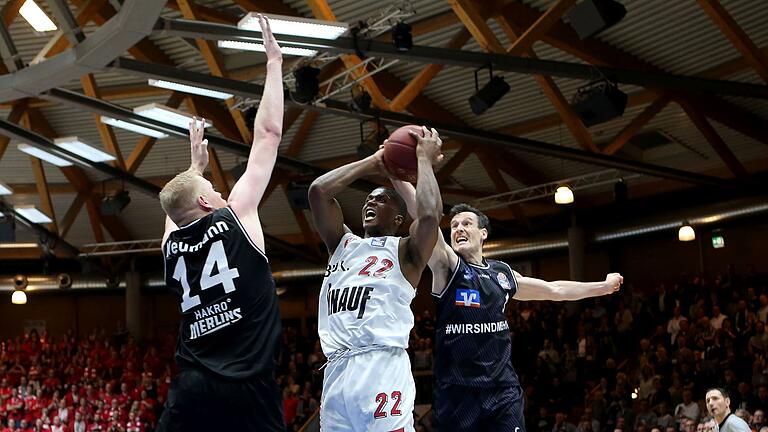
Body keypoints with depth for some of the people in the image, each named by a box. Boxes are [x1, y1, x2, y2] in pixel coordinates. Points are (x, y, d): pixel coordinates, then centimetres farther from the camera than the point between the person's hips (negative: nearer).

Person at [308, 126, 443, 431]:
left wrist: (424, 160, 1)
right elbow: (318, 191, 12)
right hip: (335, 371, 6)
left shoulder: (404, 251, 8)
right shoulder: (343, 244, 24)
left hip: (381, 368, -5)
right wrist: (373, 163, 17)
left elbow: (430, 215, -13)